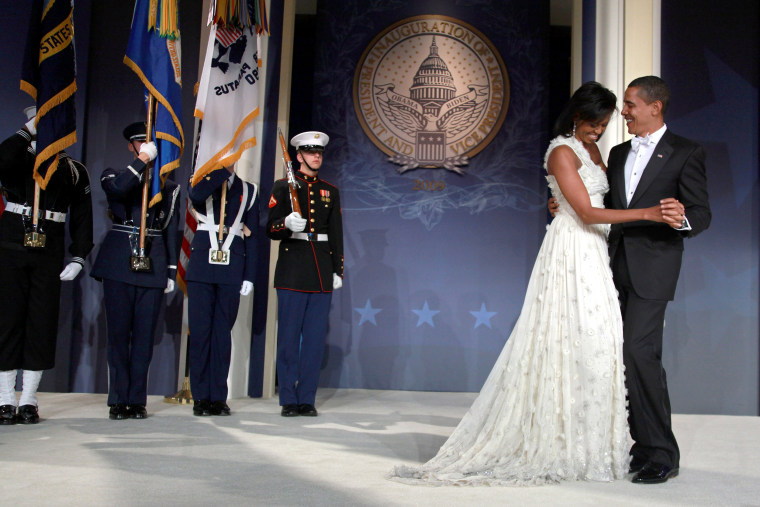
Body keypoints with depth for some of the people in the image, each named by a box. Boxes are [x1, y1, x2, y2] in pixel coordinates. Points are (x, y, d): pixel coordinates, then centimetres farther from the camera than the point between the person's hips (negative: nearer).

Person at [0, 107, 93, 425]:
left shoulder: (74, 171, 11)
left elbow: (82, 217, 8)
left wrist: (78, 258, -1)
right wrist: (28, 130, -13)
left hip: (49, 256, 1)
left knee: (42, 324, 1)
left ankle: (28, 400, 10)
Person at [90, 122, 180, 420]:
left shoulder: (169, 187, 15)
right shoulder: (114, 176, 10)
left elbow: (172, 232, 13)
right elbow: (118, 187, -17)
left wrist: (171, 271, 6)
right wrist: (143, 160, -13)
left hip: (153, 265, 1)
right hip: (119, 264, -1)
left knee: (145, 334, 0)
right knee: (119, 333, -1)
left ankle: (137, 400, 6)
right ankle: (119, 400, 6)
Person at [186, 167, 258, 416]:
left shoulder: (248, 191, 14)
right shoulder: (203, 182, 11)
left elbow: (251, 237, 10)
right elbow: (196, 195, -17)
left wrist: (249, 276, 3)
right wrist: (222, 169, -12)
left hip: (231, 272, 1)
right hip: (201, 268, -1)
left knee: (223, 332, 3)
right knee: (199, 331, -1)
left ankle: (218, 397, 9)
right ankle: (201, 397, 6)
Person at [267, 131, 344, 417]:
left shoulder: (330, 191, 16)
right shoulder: (283, 187, 6)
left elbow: (336, 235, 15)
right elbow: (271, 230, 0)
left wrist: (338, 271, 8)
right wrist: (287, 224, -22)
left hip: (322, 273, 3)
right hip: (292, 272, -3)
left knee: (316, 337, 2)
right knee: (289, 336, -2)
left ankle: (307, 399, 8)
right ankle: (288, 400, 5)